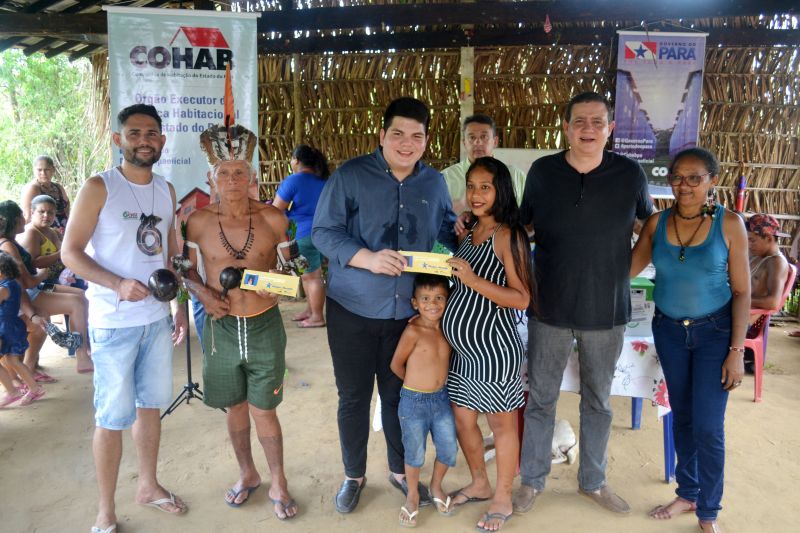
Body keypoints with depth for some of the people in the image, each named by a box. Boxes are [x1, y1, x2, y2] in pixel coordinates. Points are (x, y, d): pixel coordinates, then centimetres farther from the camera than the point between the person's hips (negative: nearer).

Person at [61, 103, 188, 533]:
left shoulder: (166, 190, 8)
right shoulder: (99, 187, -9)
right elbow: (70, 251, -10)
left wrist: (179, 305, 14)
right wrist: (118, 284, -24)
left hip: (157, 318, 5)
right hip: (114, 323, -5)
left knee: (151, 406, 16)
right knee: (113, 418, 3)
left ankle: (148, 485, 35)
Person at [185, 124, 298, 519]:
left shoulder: (272, 219, -8)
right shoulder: (199, 222, -6)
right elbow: (190, 271, 7)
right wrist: (203, 292, -12)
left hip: (264, 326, -1)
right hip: (220, 327, 2)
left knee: (263, 409, 7)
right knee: (234, 406, 17)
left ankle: (278, 483, 27)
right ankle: (247, 473, 39)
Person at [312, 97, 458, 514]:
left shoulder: (434, 182, 5)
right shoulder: (350, 176, -9)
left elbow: (447, 230, 14)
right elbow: (323, 232, -12)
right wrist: (368, 258, -26)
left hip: (409, 310, 3)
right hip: (353, 308, -3)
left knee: (400, 394, 16)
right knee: (353, 396, 10)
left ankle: (400, 470, 38)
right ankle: (354, 475, 32)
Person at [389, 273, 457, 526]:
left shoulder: (446, 328, -3)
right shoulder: (413, 331, -19)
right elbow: (396, 365, -9)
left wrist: (430, 380, 1)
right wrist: (416, 382, 6)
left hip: (441, 399, 5)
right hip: (414, 401, -5)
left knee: (449, 450, 10)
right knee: (415, 453, 9)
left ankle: (436, 486, 38)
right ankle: (413, 495, 34)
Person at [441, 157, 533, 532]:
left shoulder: (507, 235, -15)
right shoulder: (467, 234, 8)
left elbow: (522, 299, -19)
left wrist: (473, 280, -27)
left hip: (493, 347, -7)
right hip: (463, 348, 8)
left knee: (501, 425, 10)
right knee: (462, 419, 18)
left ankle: (502, 499, 29)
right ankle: (479, 484, 41)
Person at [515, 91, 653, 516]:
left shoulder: (630, 173, -5)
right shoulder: (542, 171, -4)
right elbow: (521, 226, 8)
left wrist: (626, 270, 3)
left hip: (607, 310, 1)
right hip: (550, 307, 0)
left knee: (598, 401, 16)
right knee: (540, 398, 10)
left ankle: (593, 481, 36)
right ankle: (532, 481, 29)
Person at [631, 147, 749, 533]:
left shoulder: (729, 224, -11)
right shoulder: (657, 223, -4)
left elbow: (742, 291, -9)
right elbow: (628, 269, 0)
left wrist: (737, 350, -12)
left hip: (714, 331, -3)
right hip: (669, 330, 3)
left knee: (708, 426, -2)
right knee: (682, 416, 16)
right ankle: (687, 494, 34)